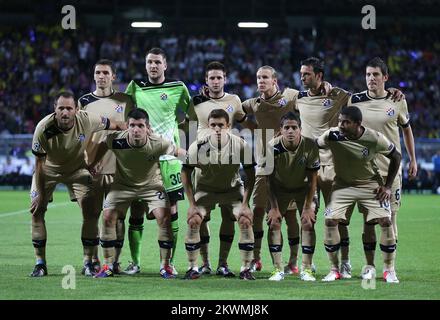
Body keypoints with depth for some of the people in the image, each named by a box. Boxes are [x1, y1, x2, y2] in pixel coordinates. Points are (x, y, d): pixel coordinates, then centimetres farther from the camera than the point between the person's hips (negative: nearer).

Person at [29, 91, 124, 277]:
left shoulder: (87, 120, -28)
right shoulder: (43, 129, -30)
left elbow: (115, 126, -11)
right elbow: (39, 162, -20)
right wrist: (39, 192, -18)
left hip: (77, 169, 1)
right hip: (49, 169, -1)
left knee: (91, 211, -10)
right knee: (36, 210, -11)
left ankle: (88, 262, 2)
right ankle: (40, 263, -1)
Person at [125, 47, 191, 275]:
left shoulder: (177, 88, 4)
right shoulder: (135, 87, 9)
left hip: (168, 156, -1)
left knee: (171, 210, -1)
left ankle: (170, 262, 6)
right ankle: (135, 262, 7)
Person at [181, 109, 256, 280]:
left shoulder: (240, 145, -22)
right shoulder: (197, 147, -23)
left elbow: (250, 176, -10)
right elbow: (186, 174, -10)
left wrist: (245, 204, -15)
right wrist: (192, 204, -13)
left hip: (233, 188, 0)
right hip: (205, 188, 0)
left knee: (246, 220, -16)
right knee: (193, 221, -18)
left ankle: (245, 269, -4)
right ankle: (193, 267, -3)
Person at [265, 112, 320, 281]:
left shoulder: (310, 146, -25)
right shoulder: (272, 147, -24)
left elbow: (312, 179, -16)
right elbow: (269, 179, -14)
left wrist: (308, 208, -18)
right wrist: (274, 207, -17)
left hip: (304, 188, 0)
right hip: (280, 188, 1)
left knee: (308, 223, -12)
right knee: (273, 223, -11)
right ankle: (278, 269, -4)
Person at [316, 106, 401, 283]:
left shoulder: (375, 139, -23)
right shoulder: (332, 135, -22)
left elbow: (396, 157, -6)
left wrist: (387, 186, -7)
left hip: (370, 184, -1)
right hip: (342, 185, 1)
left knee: (385, 221, -11)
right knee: (330, 221, -14)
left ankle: (389, 270, 6)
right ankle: (334, 270, 0)